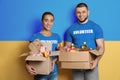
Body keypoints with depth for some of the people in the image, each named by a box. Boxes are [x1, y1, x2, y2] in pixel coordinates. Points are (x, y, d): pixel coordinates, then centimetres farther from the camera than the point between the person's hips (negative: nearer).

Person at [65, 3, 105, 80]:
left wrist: (96, 60, -20)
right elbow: (67, 47, 9)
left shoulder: (96, 27, -1)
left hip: (91, 64, -1)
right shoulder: (71, 29, 4)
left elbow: (101, 47, -3)